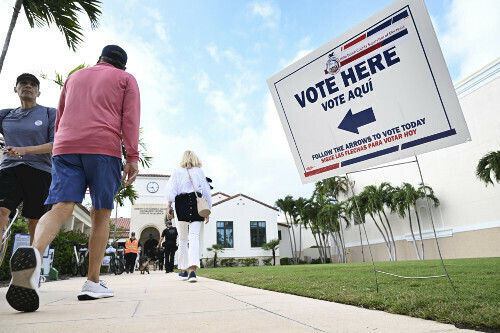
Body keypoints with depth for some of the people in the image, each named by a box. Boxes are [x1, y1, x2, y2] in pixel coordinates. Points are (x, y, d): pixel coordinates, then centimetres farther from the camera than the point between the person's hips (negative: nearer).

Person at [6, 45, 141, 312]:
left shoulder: (74, 77, 29)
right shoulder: (126, 79, 17)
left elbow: (59, 120, 30)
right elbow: (130, 118, 1)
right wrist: (132, 157, -6)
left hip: (65, 147, 3)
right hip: (104, 147, -3)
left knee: (61, 208, -9)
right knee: (100, 214, 2)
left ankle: (34, 252, -40)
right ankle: (92, 283, -1)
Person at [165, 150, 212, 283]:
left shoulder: (177, 172, 12)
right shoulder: (199, 172, 13)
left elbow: (171, 190, 1)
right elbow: (206, 192, 11)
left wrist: (168, 207, -2)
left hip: (182, 203, 0)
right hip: (197, 203, 0)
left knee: (182, 239, 9)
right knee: (194, 236, -7)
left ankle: (183, 270, 16)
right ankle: (193, 269, -23)